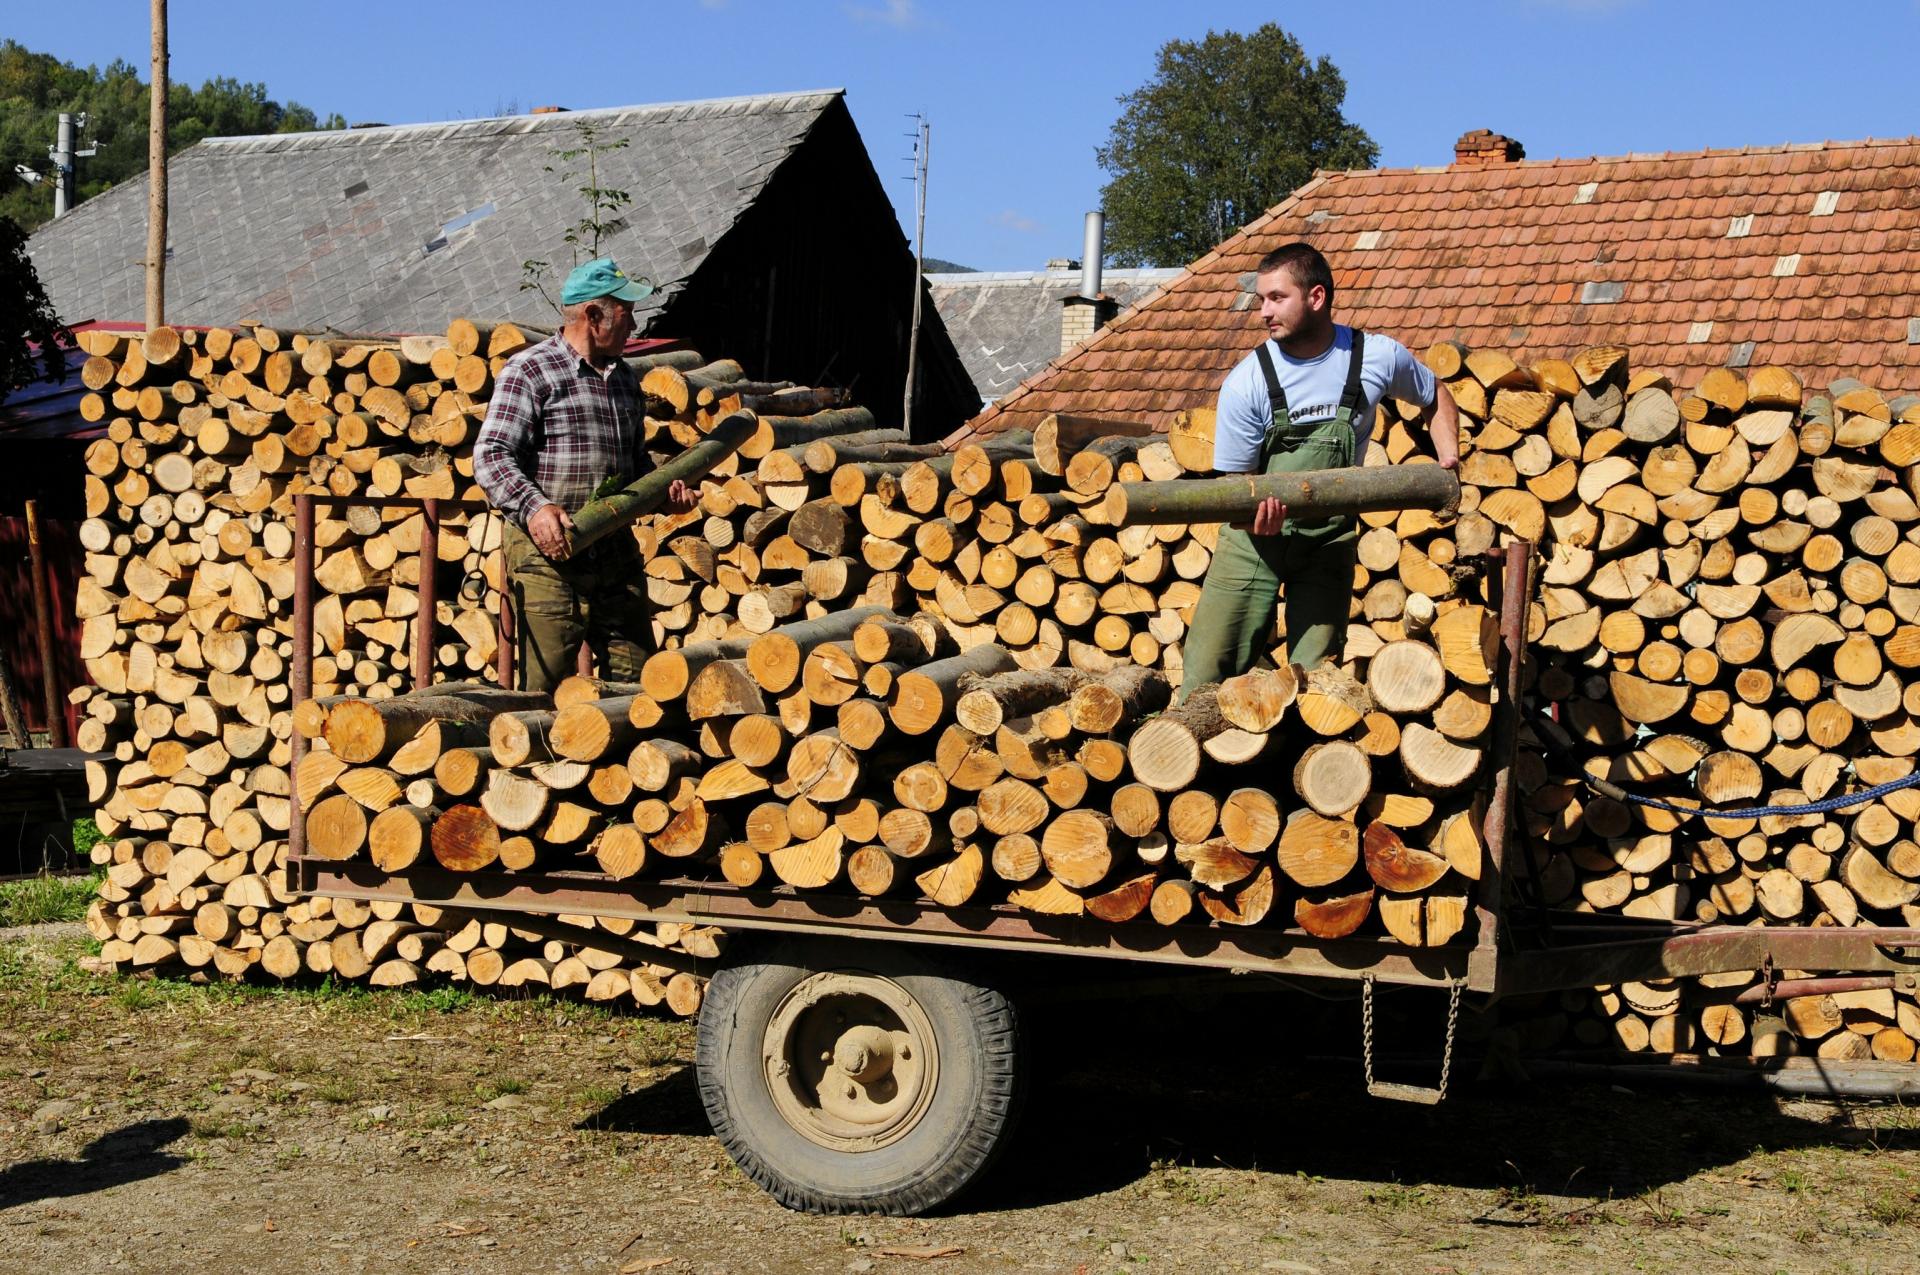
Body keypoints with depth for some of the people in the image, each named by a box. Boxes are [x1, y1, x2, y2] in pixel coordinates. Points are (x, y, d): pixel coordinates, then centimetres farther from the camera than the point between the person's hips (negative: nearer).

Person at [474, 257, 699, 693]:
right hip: (548, 556, -6)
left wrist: (664, 491, 9)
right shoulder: (529, 371, -4)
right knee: (547, 685, -3)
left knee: (636, 680, 5)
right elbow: (491, 456, -11)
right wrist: (535, 508, -26)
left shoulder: (625, 379, 19)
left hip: (618, 556, 7)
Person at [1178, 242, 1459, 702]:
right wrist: (1252, 513, -34)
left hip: (1330, 540, 1)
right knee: (1208, 673, -4)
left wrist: (1449, 458, -3)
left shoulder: (1379, 358, -8)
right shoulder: (1247, 382, -15)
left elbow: (1437, 397, 14)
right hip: (1255, 533, -1)